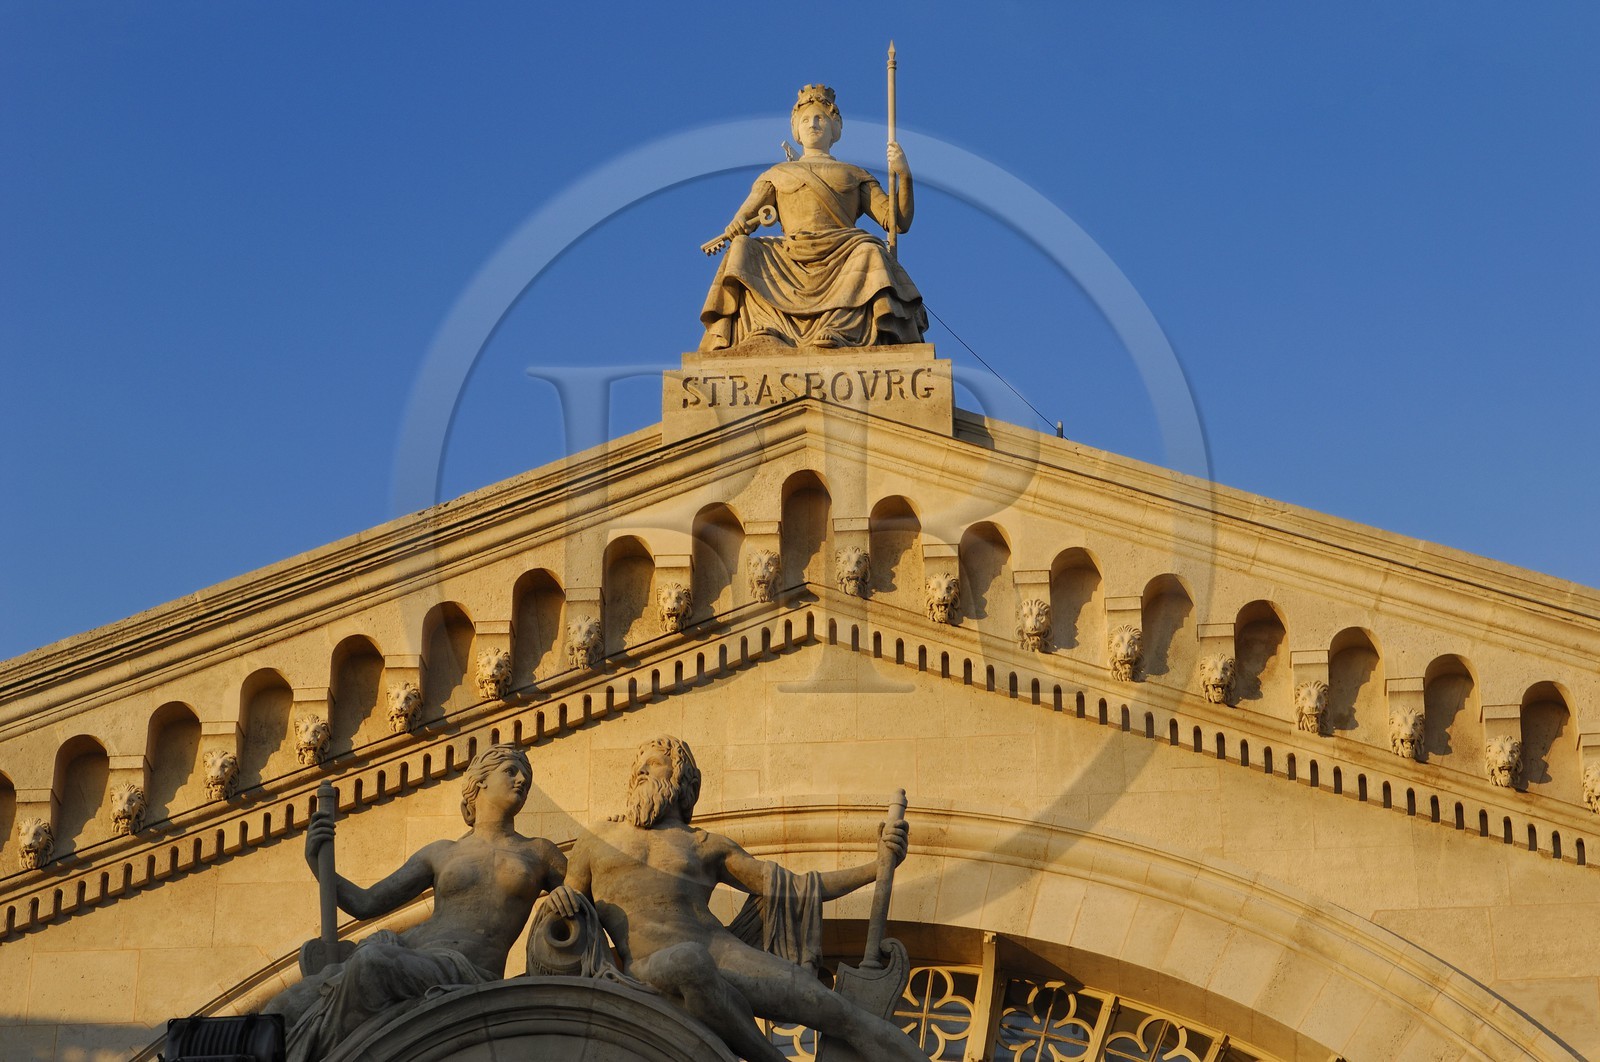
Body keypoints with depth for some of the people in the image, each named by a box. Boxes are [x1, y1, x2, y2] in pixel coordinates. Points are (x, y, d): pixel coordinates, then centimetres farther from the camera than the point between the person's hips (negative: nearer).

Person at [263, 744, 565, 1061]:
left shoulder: (539, 853, 20)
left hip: (463, 981, -4)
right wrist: (316, 860, 6)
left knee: (371, 963, -38)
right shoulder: (440, 854, 24)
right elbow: (365, 904, 19)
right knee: (282, 1013, -22)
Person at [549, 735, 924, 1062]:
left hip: (723, 956, 2)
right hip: (647, 973, -2)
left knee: (841, 1012, -20)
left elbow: (796, 889, 20)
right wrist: (559, 899, 0)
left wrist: (877, 867, 6)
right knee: (686, 961, -41)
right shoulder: (592, 846, 24)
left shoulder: (706, 847, 23)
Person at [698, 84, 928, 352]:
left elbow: (899, 222, 17)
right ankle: (766, 330, -47)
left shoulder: (855, 175, 28)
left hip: (842, 258, -1)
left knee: (869, 253, -34)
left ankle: (838, 329, -55)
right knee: (743, 251, -27)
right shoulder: (775, 176, 31)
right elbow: (744, 219, 16)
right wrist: (729, 235, -9)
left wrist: (904, 176, 1)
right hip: (791, 258, 1)